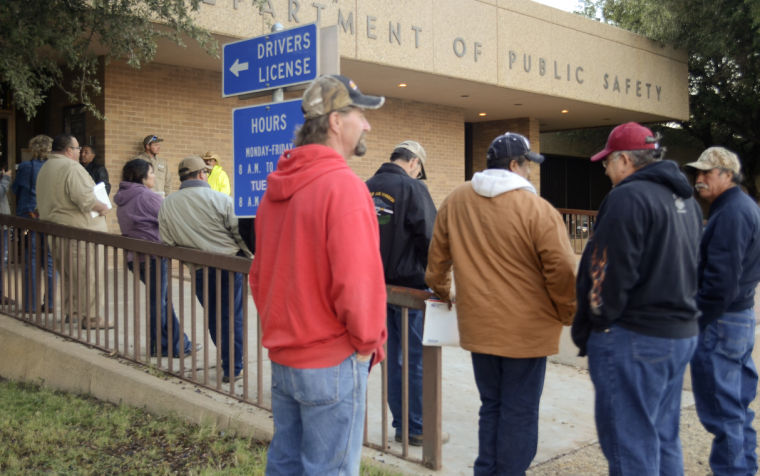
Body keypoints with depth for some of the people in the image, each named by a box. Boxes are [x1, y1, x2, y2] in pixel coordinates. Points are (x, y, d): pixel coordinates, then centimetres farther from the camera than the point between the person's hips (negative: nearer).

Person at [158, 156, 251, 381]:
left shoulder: (167, 205, 1)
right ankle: (233, 368, 13)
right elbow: (240, 233, -9)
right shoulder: (220, 199, -11)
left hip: (199, 270, 3)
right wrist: (249, 255, 9)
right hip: (229, 263, -3)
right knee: (232, 316, 7)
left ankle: (228, 361, 26)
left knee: (213, 318, 17)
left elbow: (166, 243, 5)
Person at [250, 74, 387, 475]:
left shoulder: (278, 186, 8)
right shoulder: (343, 186, -18)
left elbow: (259, 273, 14)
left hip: (283, 357, 8)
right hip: (332, 363, -8)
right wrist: (368, 343, -9)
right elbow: (356, 281, -24)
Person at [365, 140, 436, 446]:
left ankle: (401, 426, 24)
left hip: (375, 284, 6)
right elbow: (429, 237, -20)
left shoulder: (366, 188, 4)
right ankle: (418, 429, 14)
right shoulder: (412, 188, -15)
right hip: (409, 284, -6)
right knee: (416, 360, 6)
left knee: (392, 358, 15)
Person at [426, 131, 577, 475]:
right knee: (519, 412, 7)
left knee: (491, 406, 20)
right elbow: (562, 272, -14)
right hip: (526, 329, -5)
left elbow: (437, 255, 10)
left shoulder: (455, 201, 1)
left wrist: (441, 291, 27)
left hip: (479, 325, 5)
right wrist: (569, 316, 1)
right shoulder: (538, 209, -15)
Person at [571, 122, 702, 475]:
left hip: (633, 340, -9)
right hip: (681, 333, 9)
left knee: (631, 446, -1)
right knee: (663, 439, 19)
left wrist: (586, 331, -9)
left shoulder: (629, 197, -16)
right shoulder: (686, 200, 13)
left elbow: (607, 274, -19)